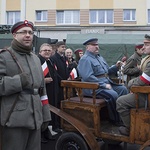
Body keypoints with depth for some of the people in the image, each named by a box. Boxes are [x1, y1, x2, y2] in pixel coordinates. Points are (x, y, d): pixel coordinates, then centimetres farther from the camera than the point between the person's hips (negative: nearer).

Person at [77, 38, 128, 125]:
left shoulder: (99, 57, 19)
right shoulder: (85, 59, -10)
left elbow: (106, 71, 25)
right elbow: (88, 77, -21)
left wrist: (116, 67, 5)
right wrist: (104, 85, -20)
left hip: (106, 84, 9)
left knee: (123, 89, -5)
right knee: (113, 94, -28)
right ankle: (115, 120, -8)